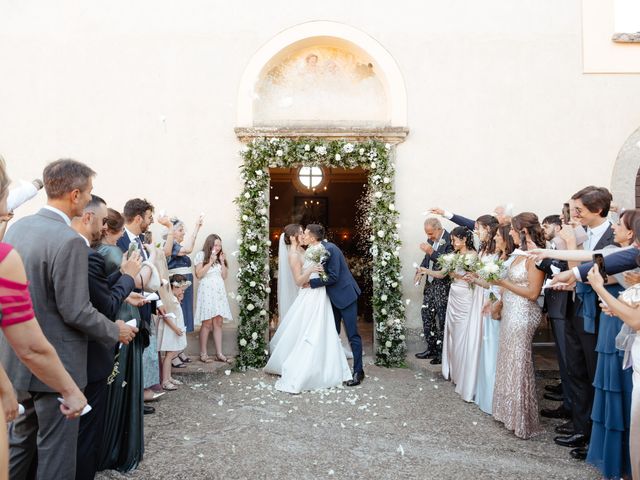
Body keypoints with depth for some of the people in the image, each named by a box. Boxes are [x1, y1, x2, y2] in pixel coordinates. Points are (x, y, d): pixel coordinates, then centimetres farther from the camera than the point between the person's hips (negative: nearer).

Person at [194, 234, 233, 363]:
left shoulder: (220, 257, 19)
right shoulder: (201, 255, 3)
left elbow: (224, 276, 15)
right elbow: (199, 274, -6)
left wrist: (222, 262, 5)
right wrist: (210, 262, -9)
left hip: (219, 291, 5)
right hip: (207, 291, -5)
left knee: (218, 323, 3)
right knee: (207, 323, -8)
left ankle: (219, 353, 4)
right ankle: (203, 354, -1)